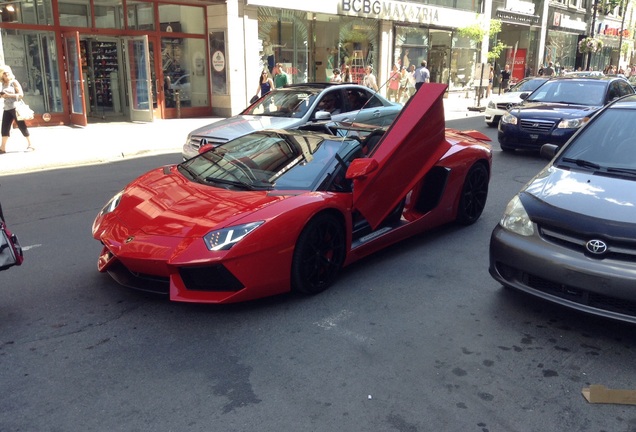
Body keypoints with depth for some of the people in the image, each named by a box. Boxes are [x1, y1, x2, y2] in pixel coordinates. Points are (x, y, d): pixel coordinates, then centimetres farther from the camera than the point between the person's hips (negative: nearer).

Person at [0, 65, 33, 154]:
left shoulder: (14, 82, -3)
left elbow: (21, 94, -11)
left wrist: (9, 95, -18)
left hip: (15, 108, -6)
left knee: (22, 126, -2)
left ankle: (30, 145, 6)